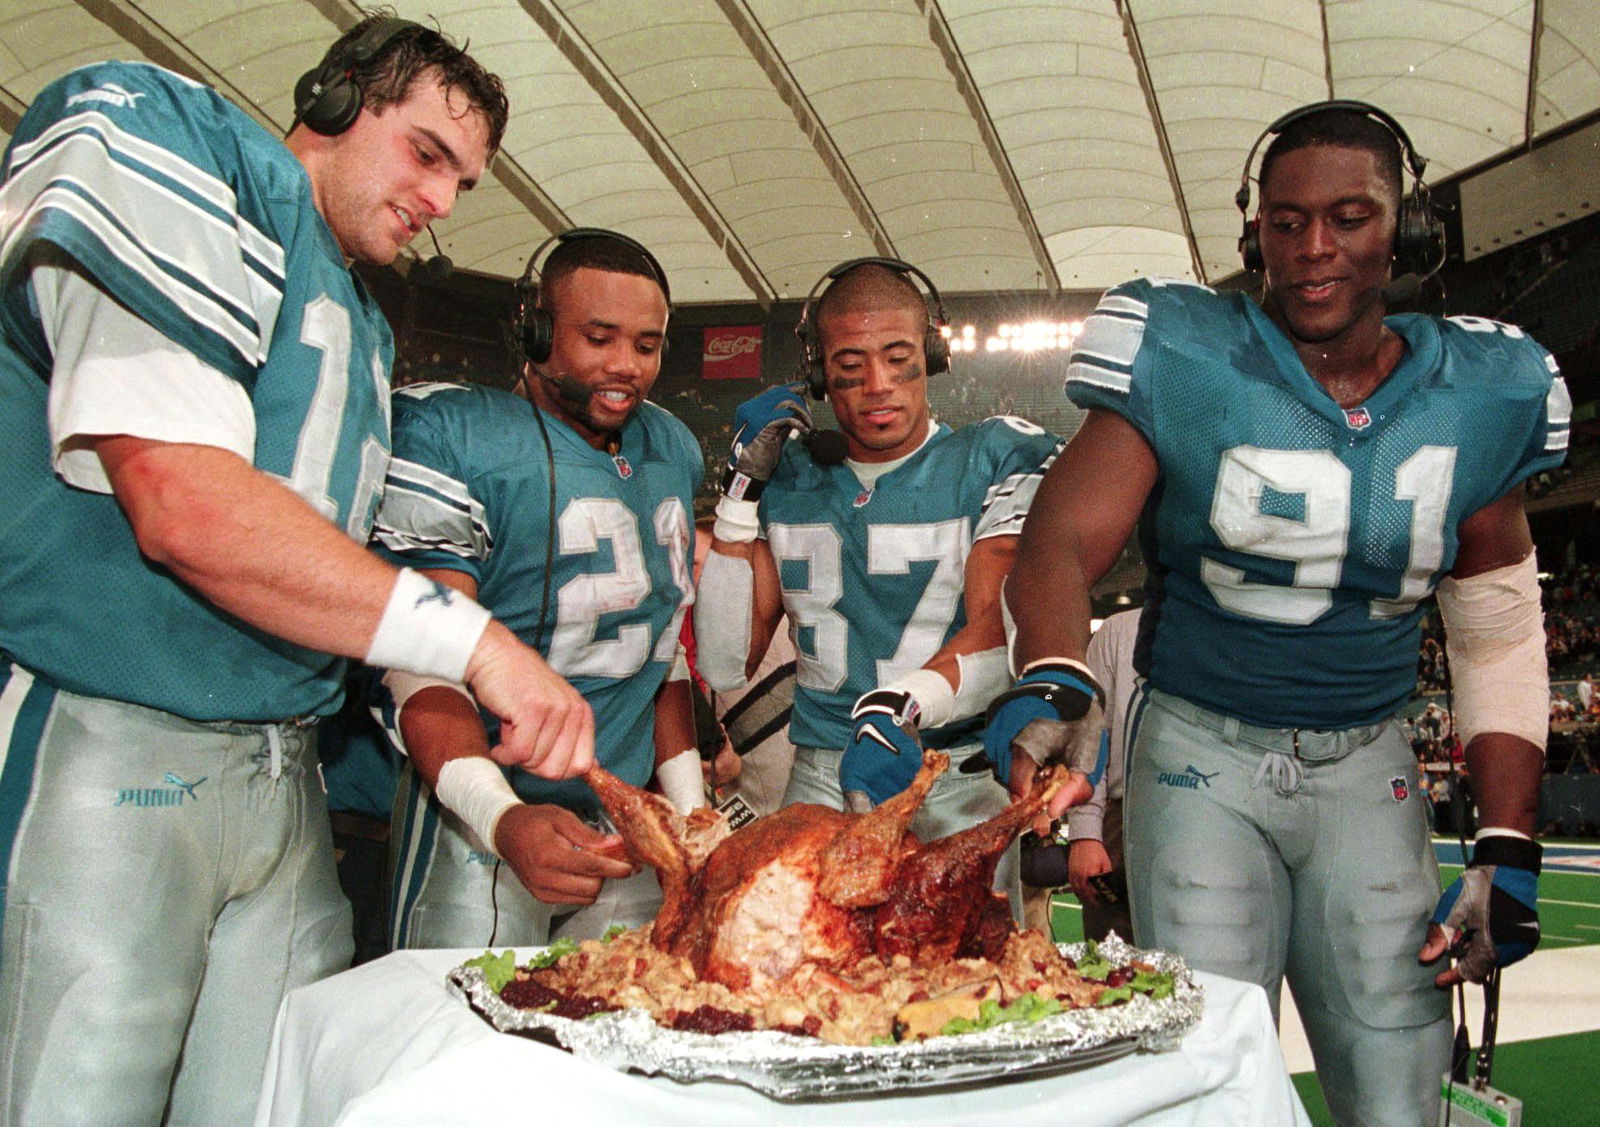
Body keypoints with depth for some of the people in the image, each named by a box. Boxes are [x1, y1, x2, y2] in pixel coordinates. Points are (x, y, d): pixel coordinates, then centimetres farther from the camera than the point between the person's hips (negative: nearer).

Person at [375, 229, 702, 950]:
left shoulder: (673, 451, 11)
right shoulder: (448, 433, -11)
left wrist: (690, 806, 10)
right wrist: (502, 818, -34)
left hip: (629, 822, 6)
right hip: (478, 830, -6)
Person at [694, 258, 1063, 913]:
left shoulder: (993, 461, 1)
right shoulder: (788, 482, 11)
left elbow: (1003, 634, -14)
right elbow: (725, 667, 3)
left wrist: (902, 707, -34)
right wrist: (743, 483, -1)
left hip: (958, 783, -2)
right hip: (820, 780, 3)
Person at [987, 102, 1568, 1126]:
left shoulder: (1479, 395, 3)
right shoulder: (1184, 363, -8)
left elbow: (1501, 638, 9)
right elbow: (1062, 541, -16)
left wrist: (1509, 850, 4)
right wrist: (1053, 680, -38)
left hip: (1367, 771, 3)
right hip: (1200, 754, -2)